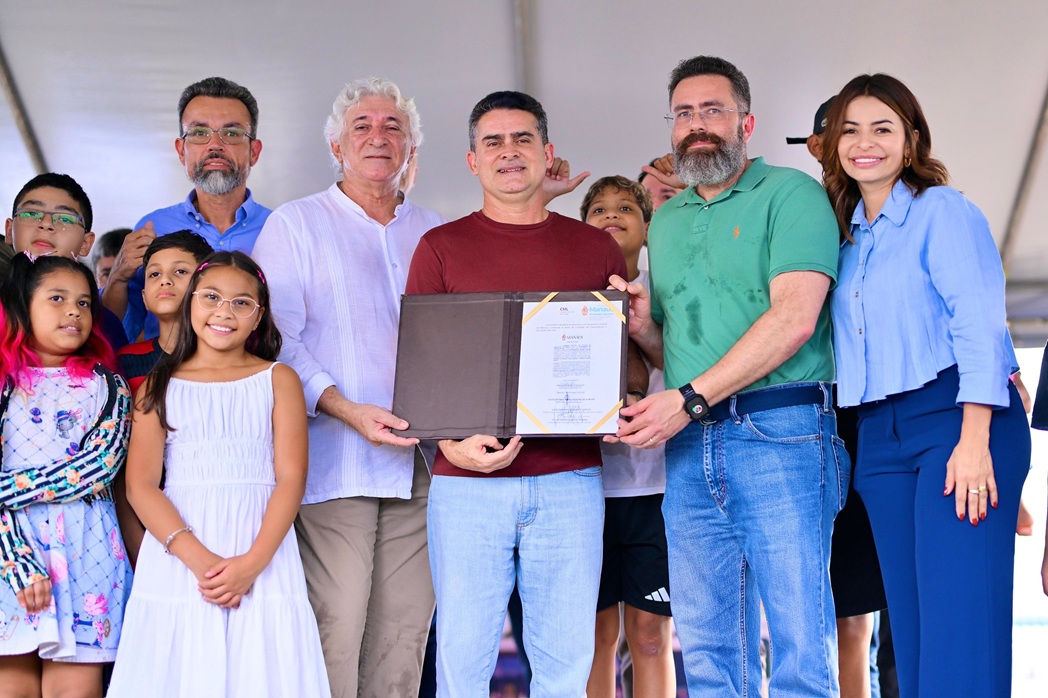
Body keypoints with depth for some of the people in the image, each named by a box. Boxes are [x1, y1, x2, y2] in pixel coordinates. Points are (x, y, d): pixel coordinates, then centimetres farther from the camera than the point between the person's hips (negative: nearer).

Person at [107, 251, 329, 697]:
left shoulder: (278, 380, 8)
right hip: (177, 556, 0)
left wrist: (252, 562, -15)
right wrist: (198, 558, -15)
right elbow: (140, 485, -1)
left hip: (261, 552, 0)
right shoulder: (159, 386, 7)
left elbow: (291, 477, -1)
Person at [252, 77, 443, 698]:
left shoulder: (435, 233, 19)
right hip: (335, 459, -4)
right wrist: (348, 410, -17)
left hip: (420, 461, 4)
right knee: (333, 630, -9)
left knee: (404, 631, 4)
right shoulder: (296, 224, 6)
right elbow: (276, 338, -4)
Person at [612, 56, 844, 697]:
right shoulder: (666, 221, 21)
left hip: (779, 433, -6)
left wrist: (688, 399, -17)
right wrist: (643, 326, 3)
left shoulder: (790, 194, 0)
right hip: (689, 448, 6)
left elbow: (794, 318, -14)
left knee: (798, 642, -6)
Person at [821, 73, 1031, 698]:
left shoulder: (942, 211, -1)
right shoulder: (847, 235, 19)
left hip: (955, 416, -7)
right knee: (911, 624, 6)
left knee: (960, 626, -13)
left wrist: (974, 440, -19)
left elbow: (979, 324, -10)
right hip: (880, 435, 7)